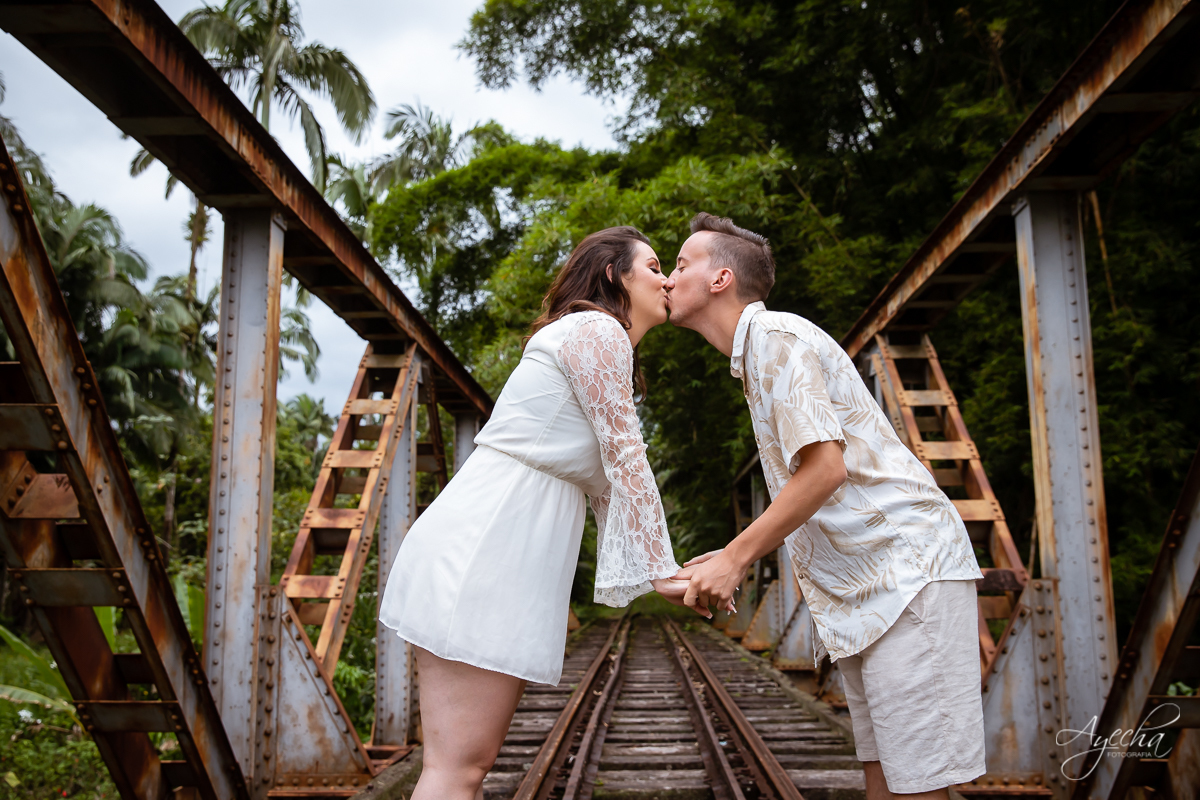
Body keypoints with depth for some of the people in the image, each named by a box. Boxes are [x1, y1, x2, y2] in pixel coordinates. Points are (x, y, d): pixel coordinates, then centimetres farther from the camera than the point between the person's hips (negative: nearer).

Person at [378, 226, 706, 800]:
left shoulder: (603, 341, 27)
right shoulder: (598, 330, -5)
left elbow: (605, 482, 24)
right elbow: (625, 459, -9)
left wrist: (658, 569, 21)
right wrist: (662, 569, -5)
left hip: (499, 552, 11)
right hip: (482, 552, -11)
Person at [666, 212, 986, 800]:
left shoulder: (775, 336, -11)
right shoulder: (752, 355, 20)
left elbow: (825, 467, -21)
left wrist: (736, 558, -15)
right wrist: (737, 555, 15)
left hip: (906, 569, -10)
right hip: (859, 590, 10)